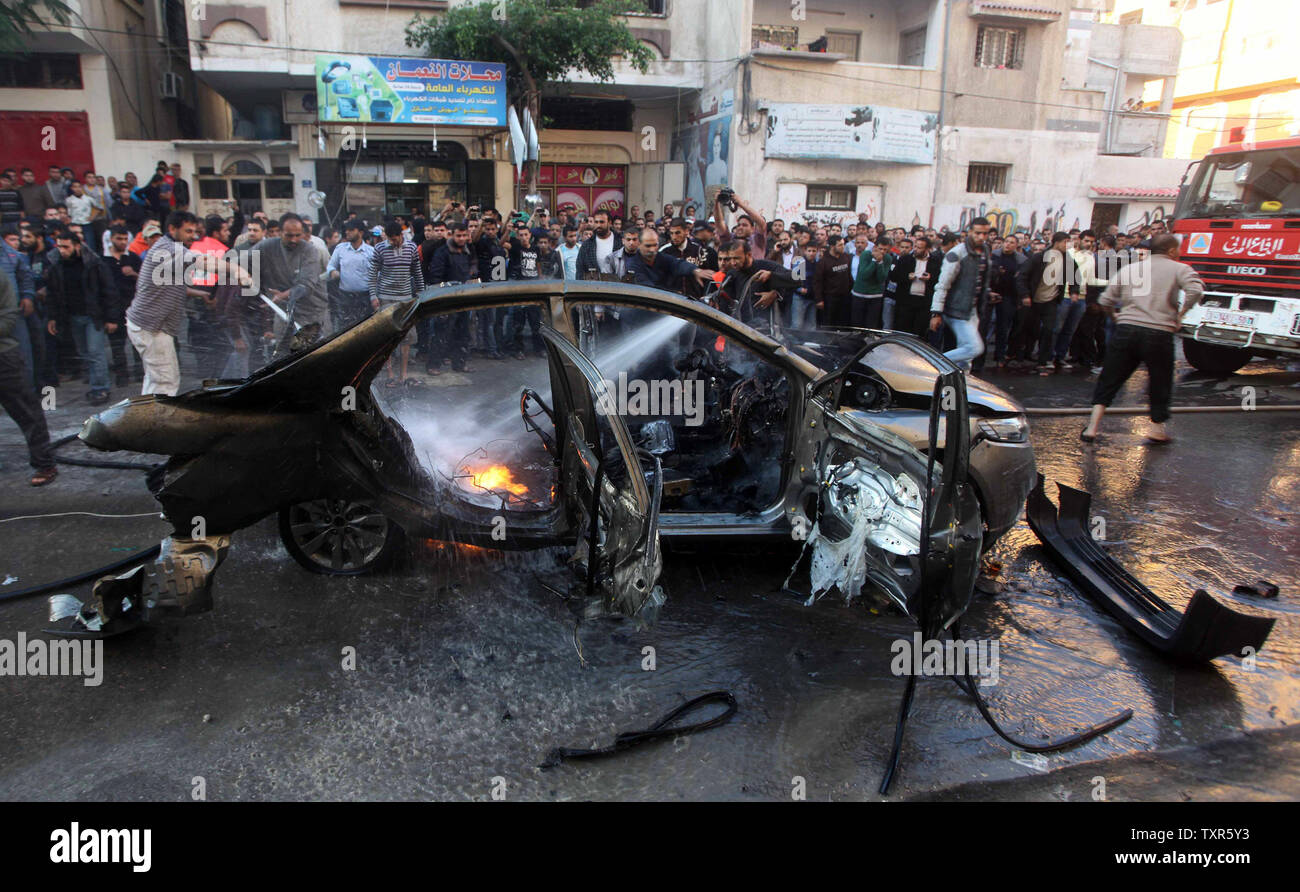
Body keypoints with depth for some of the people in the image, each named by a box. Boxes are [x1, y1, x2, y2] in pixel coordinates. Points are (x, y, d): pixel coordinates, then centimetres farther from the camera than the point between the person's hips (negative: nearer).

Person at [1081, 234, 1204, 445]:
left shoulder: (1129, 269, 15)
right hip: (1159, 333, -3)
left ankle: (1092, 427, 3)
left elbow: (1105, 300, 11)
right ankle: (1157, 430, 22)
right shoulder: (1179, 269, 5)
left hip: (1126, 330, 3)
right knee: (1160, 382, 14)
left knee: (1109, 379, 10)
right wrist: (1180, 315, -3)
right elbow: (1195, 290, -14)